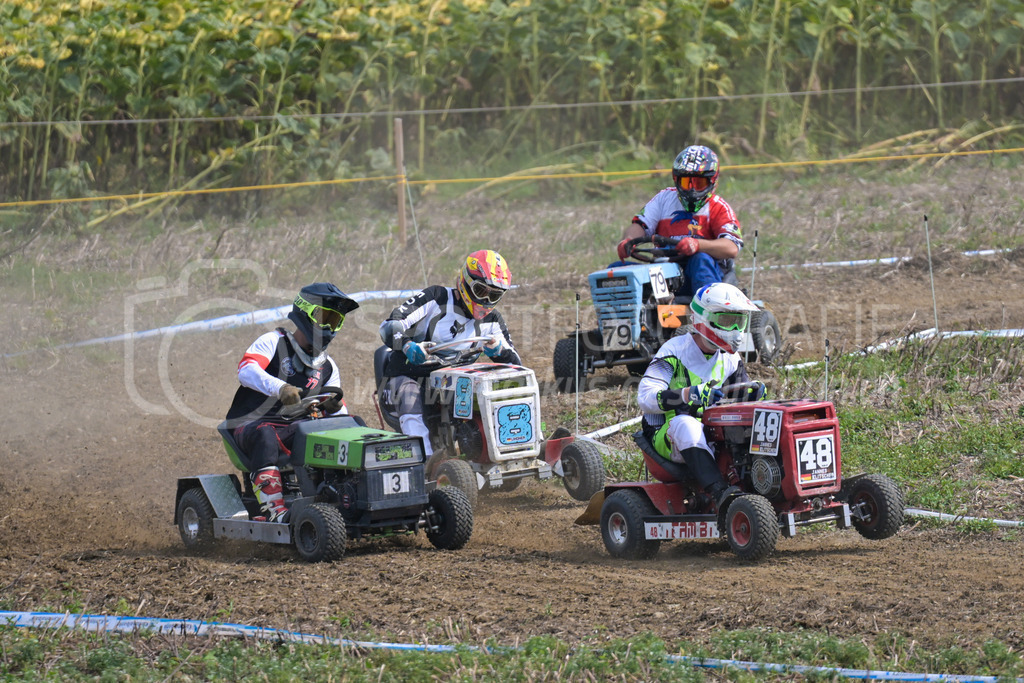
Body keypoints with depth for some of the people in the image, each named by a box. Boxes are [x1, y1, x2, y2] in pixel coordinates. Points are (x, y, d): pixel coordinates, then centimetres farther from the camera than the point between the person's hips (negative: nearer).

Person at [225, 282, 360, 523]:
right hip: (249, 425, -5)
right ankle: (275, 510, -51)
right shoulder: (273, 343, -1)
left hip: (294, 430, 5)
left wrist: (335, 406, -16)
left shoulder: (327, 368, 16)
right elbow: (246, 371, -21)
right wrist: (280, 388, -40)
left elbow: (339, 416, 12)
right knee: (265, 436, -41)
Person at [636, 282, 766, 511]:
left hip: (711, 436, 6)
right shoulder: (674, 352, -9)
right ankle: (719, 492, -52)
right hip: (668, 436, -6)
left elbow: (740, 399, 16)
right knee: (686, 423, -40)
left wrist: (752, 393, -10)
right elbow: (646, 397, -19)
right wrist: (689, 395, -35)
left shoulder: (729, 359, 11)